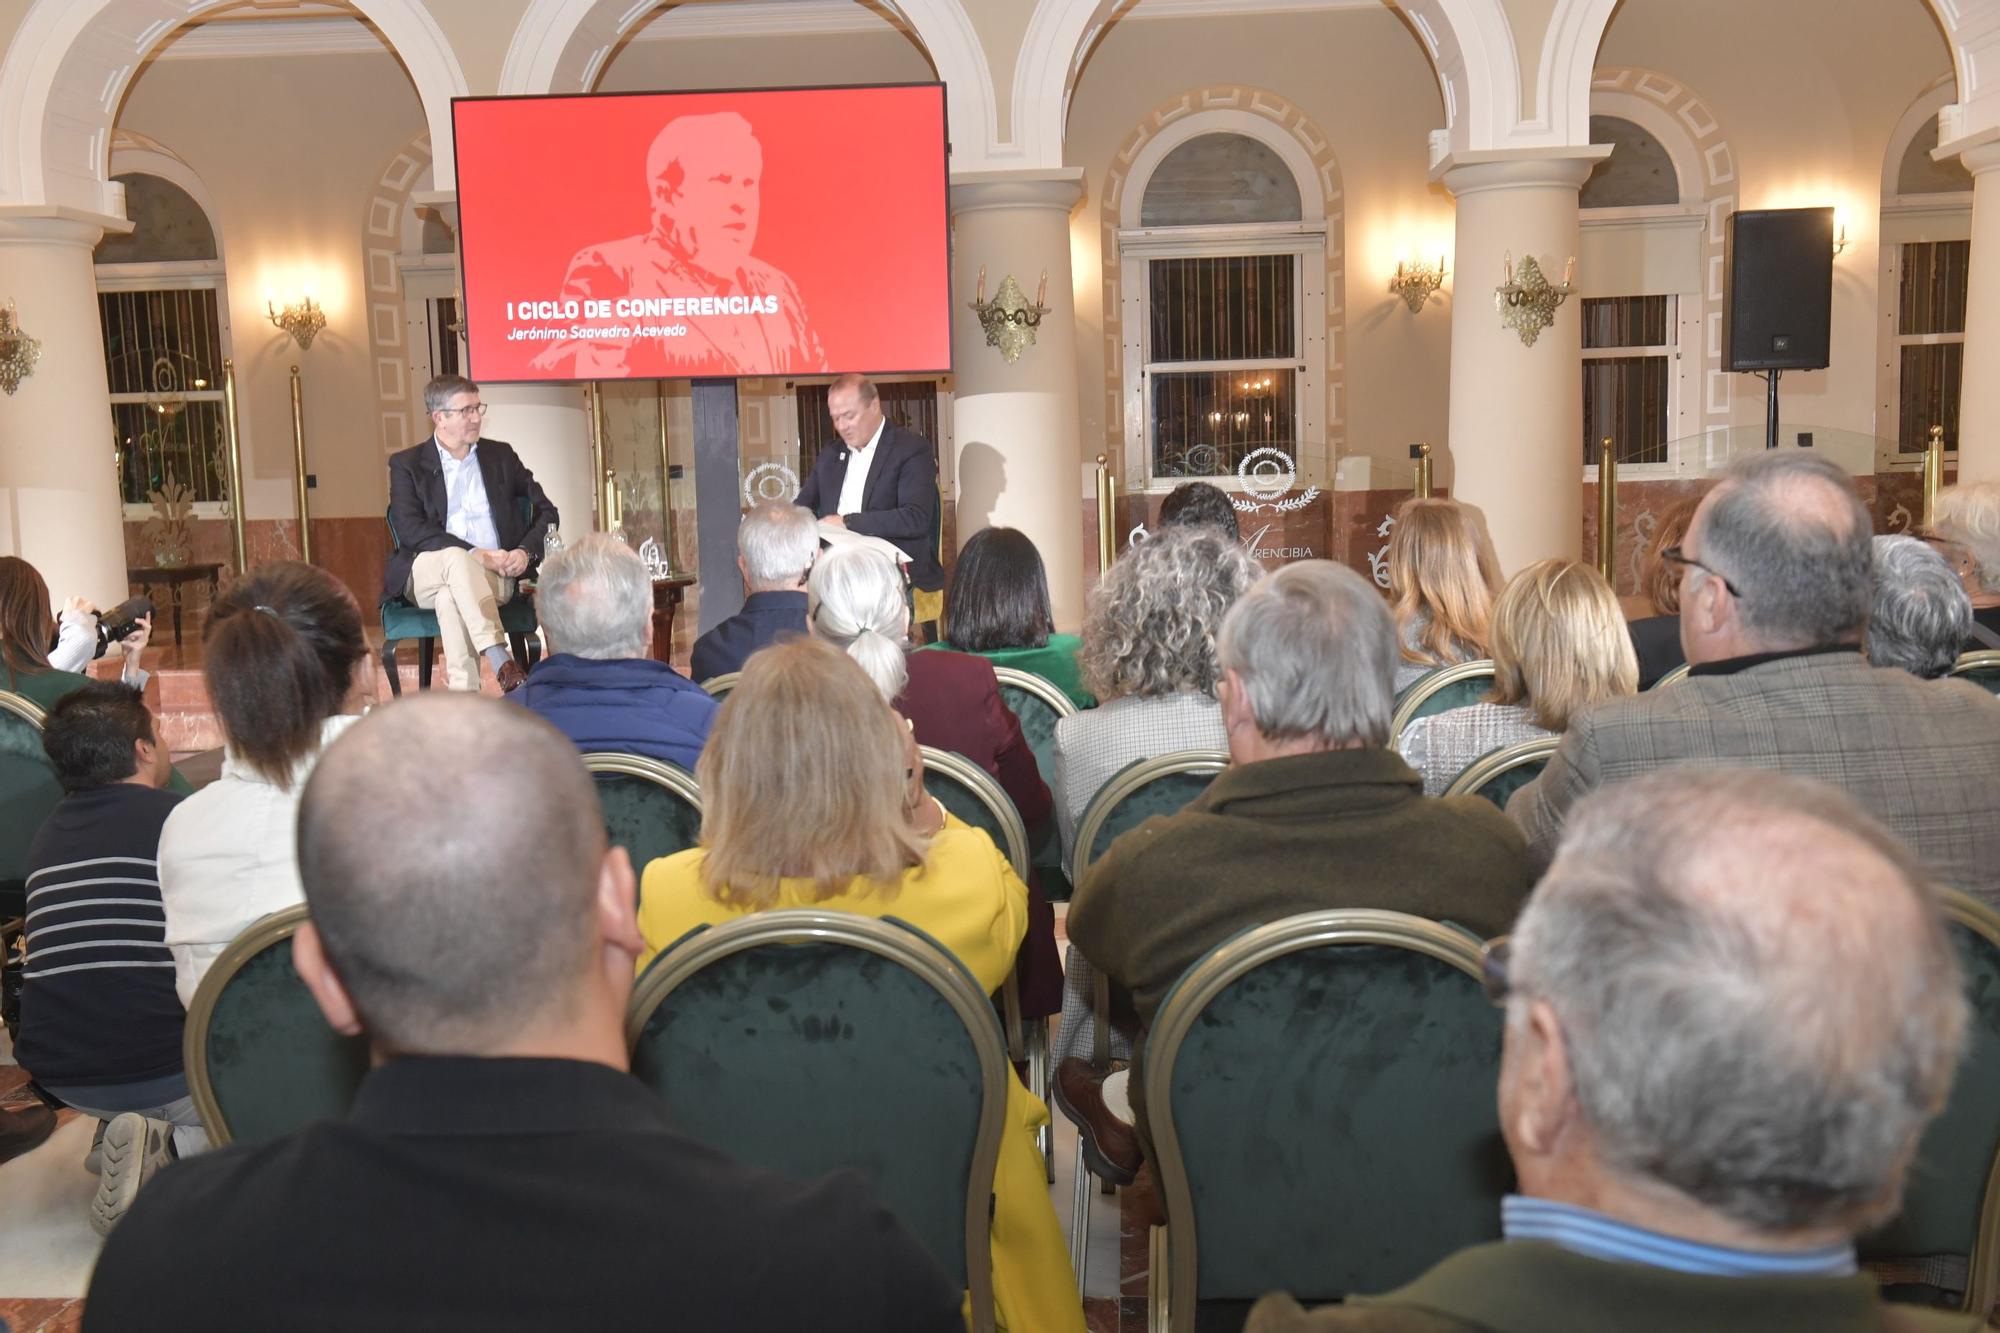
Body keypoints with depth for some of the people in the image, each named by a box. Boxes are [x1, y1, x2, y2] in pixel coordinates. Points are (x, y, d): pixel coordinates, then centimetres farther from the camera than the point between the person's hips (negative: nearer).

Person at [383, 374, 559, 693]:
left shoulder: (501, 455, 18)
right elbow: (409, 529, -6)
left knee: (451, 598, -34)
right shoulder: (406, 464, 10)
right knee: (457, 559, -37)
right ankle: (500, 663, -49)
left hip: (496, 574, 1)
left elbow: (546, 512, 15)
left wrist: (527, 552, -7)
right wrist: (476, 554, -18)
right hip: (426, 574, -1)